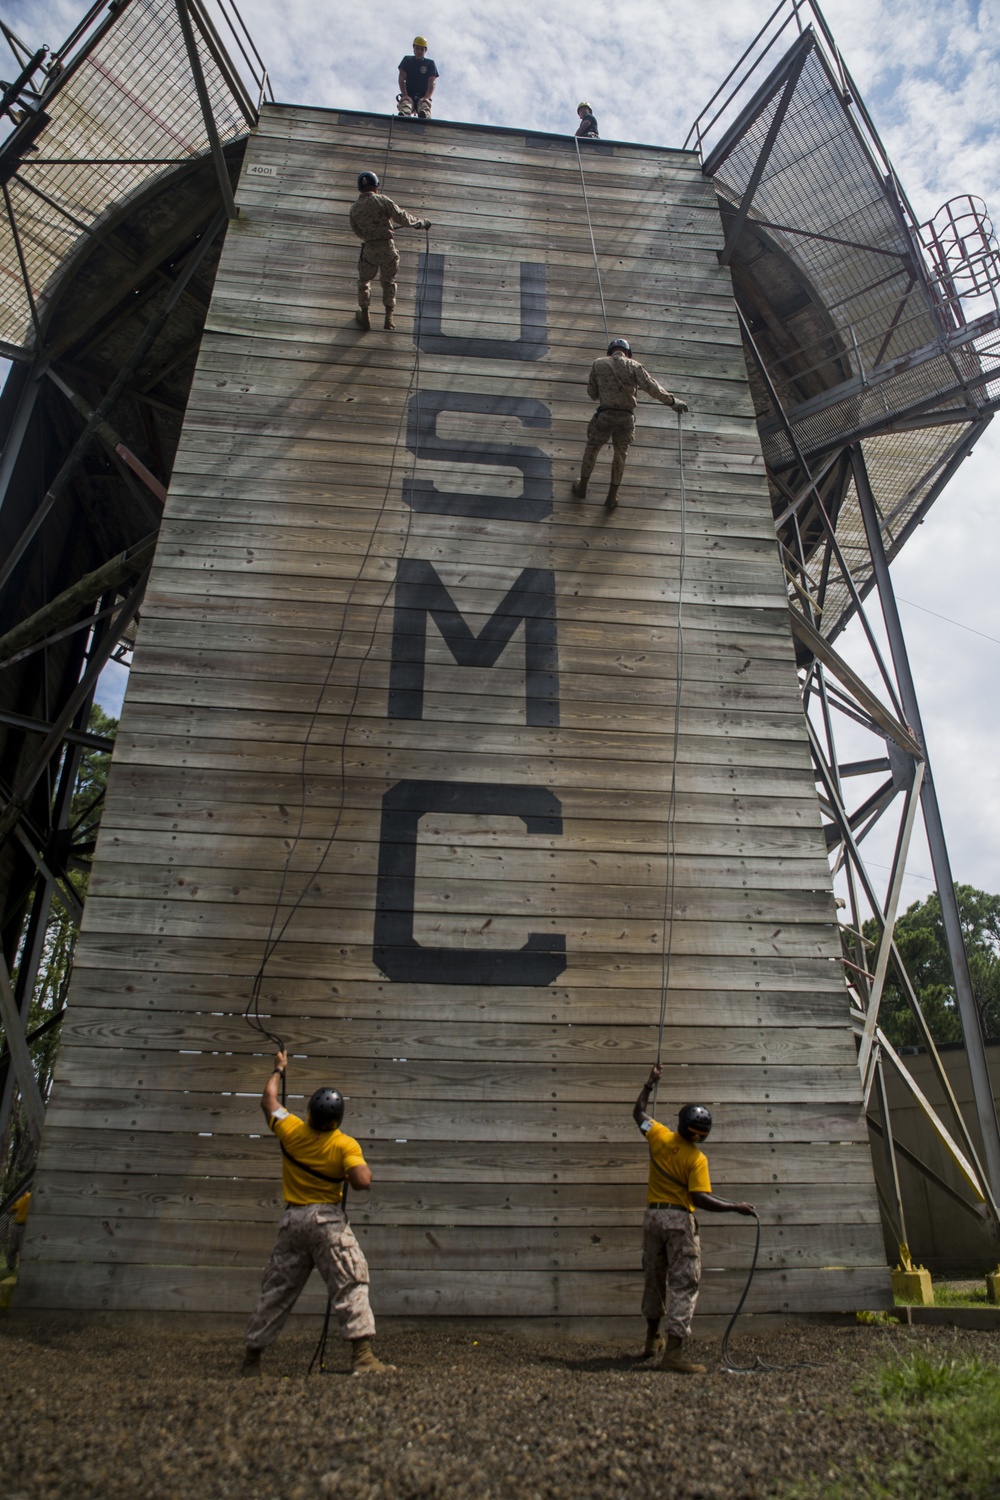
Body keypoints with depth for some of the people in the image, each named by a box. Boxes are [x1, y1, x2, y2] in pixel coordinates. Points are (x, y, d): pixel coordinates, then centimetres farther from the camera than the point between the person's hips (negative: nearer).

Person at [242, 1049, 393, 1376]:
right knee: (351, 1284, -5)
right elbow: (362, 1182, -23)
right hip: (328, 1220, -5)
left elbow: (268, 1101, 14)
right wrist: (366, 1169, 0)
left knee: (276, 1291, 16)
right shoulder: (346, 1146, -13)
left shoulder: (290, 1130, -2)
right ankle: (363, 1357, -14)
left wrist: (279, 1070, 30)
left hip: (292, 1220, 5)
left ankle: (251, 1358, 25)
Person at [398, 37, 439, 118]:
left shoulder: (430, 63, 15)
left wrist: (426, 97, -17)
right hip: (408, 95, 0)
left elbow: (431, 83, 3)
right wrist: (405, 95, -13)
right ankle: (402, 116, -67)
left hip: (423, 97, 0)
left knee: (424, 103, -36)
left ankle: (424, 116, -69)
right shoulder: (407, 60, 16)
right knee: (406, 102, -35)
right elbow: (401, 79, 5)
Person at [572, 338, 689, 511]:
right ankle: (612, 497, 29)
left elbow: (592, 394, 12)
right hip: (626, 419, 0)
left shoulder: (598, 364, 7)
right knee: (620, 455, 23)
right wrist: (673, 401, -1)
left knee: (591, 448, 25)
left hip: (605, 417, 0)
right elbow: (651, 387, -7)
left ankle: (581, 488, 39)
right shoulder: (633, 365, 3)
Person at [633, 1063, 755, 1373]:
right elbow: (700, 1199, -20)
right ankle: (673, 1351, -8)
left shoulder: (659, 1137, -1)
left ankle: (653, 1339, 32)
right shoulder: (697, 1159, -12)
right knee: (684, 1284, 0)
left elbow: (638, 1112, 15)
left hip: (653, 1216, 5)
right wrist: (736, 1207, -14)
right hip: (680, 1220, -5)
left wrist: (650, 1083, 27)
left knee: (654, 1280, 19)